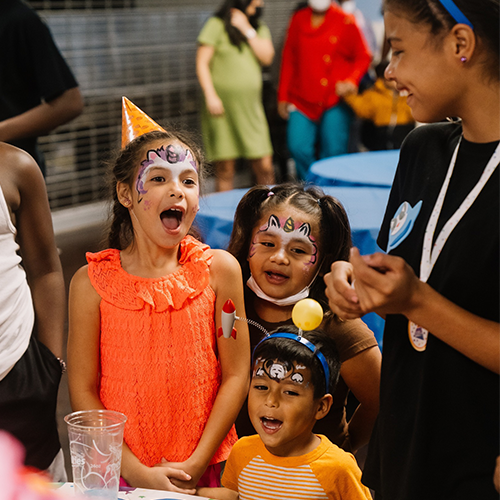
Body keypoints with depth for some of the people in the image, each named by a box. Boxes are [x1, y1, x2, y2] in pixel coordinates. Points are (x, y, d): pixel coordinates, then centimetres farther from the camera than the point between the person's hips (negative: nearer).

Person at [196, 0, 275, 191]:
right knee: (225, 169, -1)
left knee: (265, 167, -2)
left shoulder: (259, 28, 15)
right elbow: (201, 63, -4)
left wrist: (247, 30, -5)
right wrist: (210, 95, -13)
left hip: (251, 107, 4)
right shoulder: (217, 25, 0)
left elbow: (267, 57, -1)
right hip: (222, 105, -4)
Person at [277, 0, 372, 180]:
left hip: (335, 100, -2)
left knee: (334, 152, -5)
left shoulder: (345, 21, 1)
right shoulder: (298, 19, 10)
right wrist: (283, 96, 12)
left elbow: (363, 57, 7)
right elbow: (288, 59, 14)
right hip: (302, 101, 2)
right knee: (298, 148, -10)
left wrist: (352, 81, -11)